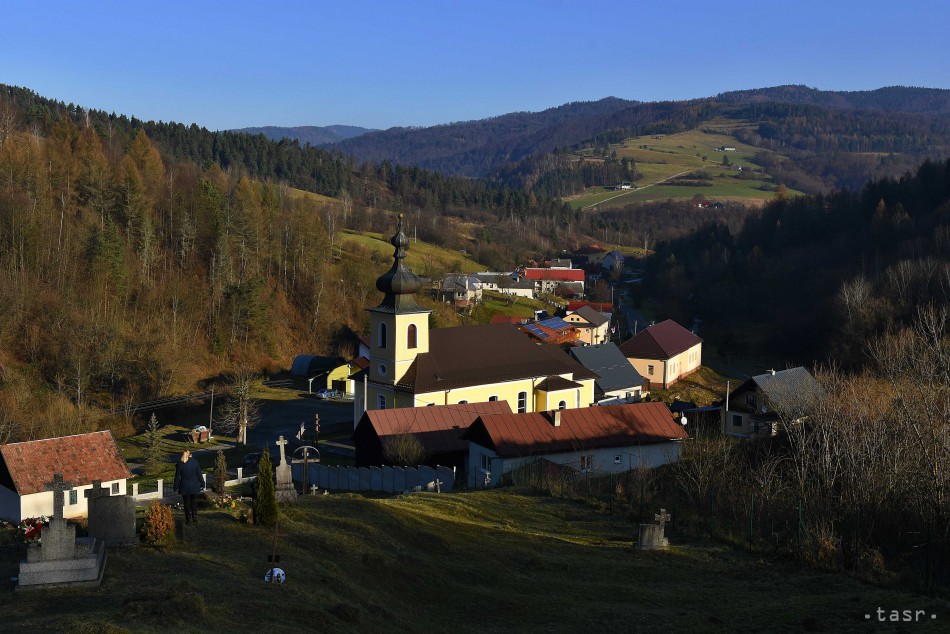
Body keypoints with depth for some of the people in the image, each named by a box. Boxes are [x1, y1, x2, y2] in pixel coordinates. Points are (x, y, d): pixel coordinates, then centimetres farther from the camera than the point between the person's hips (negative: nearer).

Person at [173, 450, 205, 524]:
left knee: (186, 503, 9)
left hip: (184, 487, 0)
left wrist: (175, 487, 8)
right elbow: (199, 474, -4)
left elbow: (177, 477, -2)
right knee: (194, 502, 14)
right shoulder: (195, 462, -8)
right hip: (194, 487, 1)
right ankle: (194, 517, 13)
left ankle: (188, 520, 13)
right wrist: (202, 484, 6)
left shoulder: (179, 464, -8)